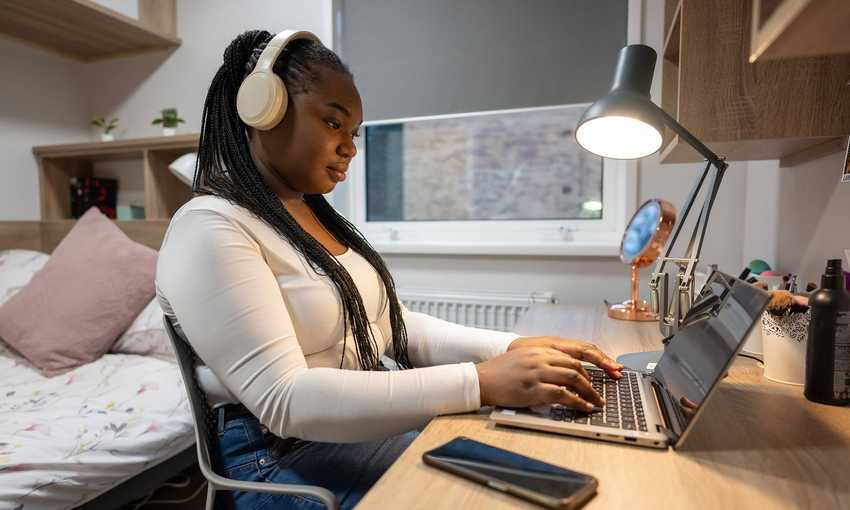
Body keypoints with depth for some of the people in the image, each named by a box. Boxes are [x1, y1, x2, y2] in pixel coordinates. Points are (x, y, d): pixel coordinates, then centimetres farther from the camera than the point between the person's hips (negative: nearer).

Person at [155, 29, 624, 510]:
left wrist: (511, 348, -7)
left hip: (374, 424, 7)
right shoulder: (209, 229, -16)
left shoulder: (320, 217, 10)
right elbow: (285, 401, -25)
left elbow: (395, 326, 7)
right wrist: (479, 382, -29)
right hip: (285, 456, -6)